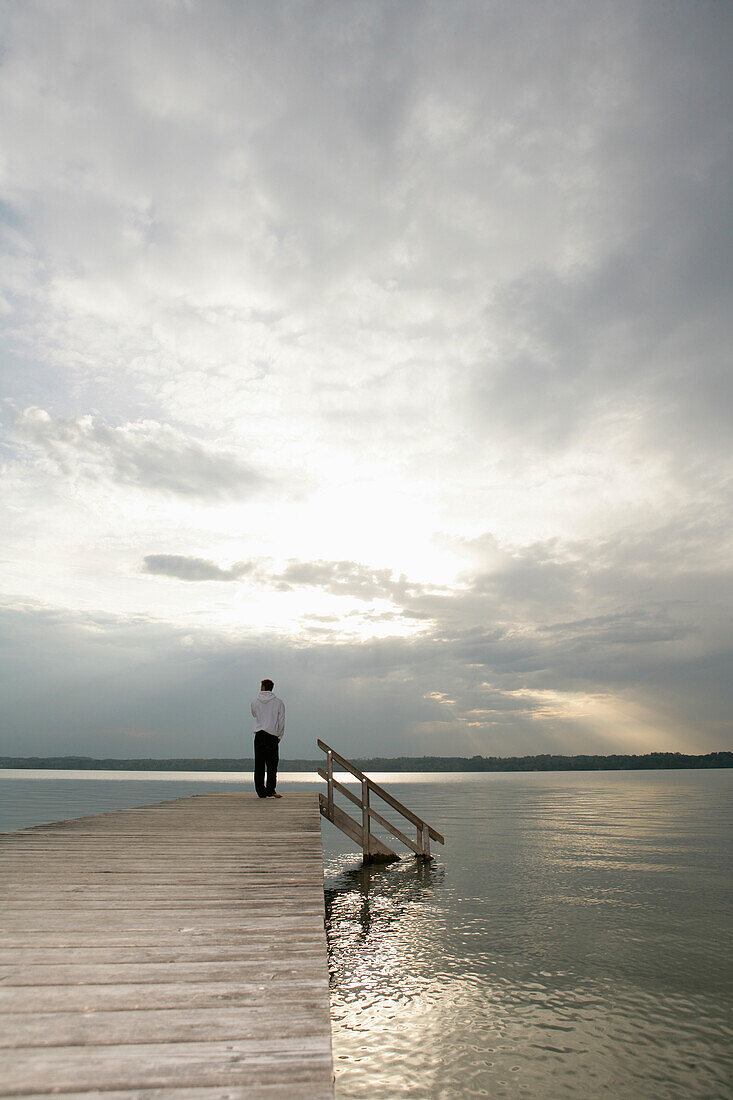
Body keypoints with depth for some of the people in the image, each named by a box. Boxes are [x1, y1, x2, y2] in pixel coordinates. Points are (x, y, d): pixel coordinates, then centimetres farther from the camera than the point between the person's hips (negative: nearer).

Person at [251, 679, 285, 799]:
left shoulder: (255, 701, 4)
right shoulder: (278, 702, 0)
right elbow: (281, 721, 1)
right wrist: (280, 736, 10)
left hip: (259, 735, 2)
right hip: (272, 735, -2)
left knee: (259, 765, 7)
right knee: (272, 765, 2)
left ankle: (261, 791, 8)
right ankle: (270, 791, -6)